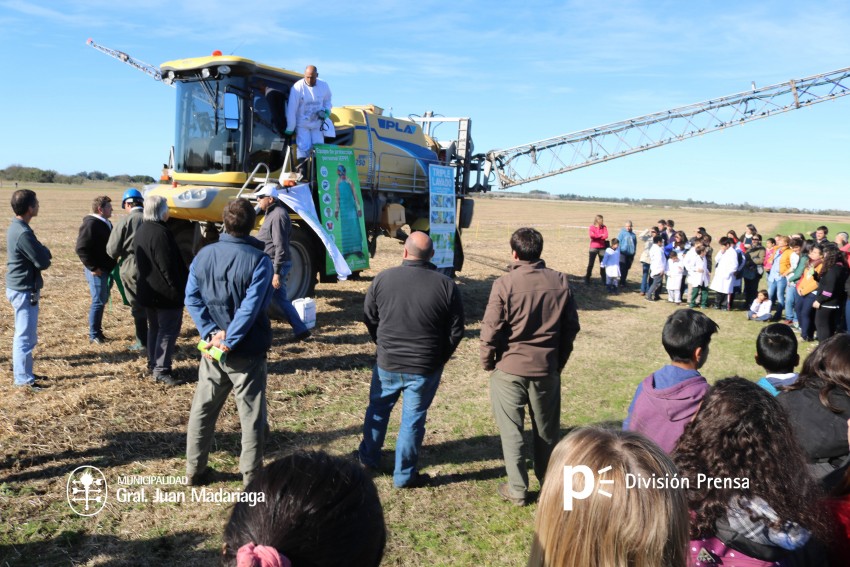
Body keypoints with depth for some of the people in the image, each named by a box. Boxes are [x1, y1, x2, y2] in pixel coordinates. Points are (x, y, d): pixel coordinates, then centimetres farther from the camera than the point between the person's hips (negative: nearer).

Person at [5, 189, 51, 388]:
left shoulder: (16, 227, 8)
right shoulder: (23, 233, -24)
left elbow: (36, 255, 13)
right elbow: (43, 262, -20)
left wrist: (42, 252, -6)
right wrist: (45, 252, -1)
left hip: (19, 287, 10)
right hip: (24, 290, -10)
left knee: (24, 333, 23)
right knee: (26, 335, -2)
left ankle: (19, 365, 36)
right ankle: (23, 378, 6)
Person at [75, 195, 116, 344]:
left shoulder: (106, 223, 12)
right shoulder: (91, 224, -16)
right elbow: (81, 248, -21)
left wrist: (112, 264, 11)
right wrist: (93, 267, -19)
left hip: (106, 269, 9)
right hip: (97, 270, -9)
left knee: (103, 300, 15)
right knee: (98, 301, -3)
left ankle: (97, 331, 26)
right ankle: (94, 335, 7)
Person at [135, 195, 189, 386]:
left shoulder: (141, 230, 10)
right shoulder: (161, 233, -22)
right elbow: (169, 267, -23)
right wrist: (179, 290, -17)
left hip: (147, 290, 10)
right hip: (166, 293, -10)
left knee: (154, 328, 19)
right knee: (168, 331, -3)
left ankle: (153, 364, 28)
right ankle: (161, 370, -1)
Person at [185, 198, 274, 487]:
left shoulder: (204, 255, 1)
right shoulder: (259, 260, -14)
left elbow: (192, 298, -2)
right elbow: (251, 308, -20)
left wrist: (212, 333, -7)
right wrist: (229, 342, -15)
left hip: (212, 349, 5)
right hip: (247, 352, -4)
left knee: (202, 409, 18)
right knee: (252, 415, 8)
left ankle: (195, 470, 30)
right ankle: (251, 477, 16)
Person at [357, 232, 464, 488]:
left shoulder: (382, 279, -9)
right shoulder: (446, 286, -12)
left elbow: (369, 318, 2)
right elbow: (456, 331, -6)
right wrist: (440, 358, 10)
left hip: (387, 363, 2)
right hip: (426, 368, -1)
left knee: (378, 409, 23)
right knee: (413, 418, 11)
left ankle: (369, 457, 40)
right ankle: (405, 475, 22)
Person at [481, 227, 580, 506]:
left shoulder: (505, 284, -15)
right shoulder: (560, 282, -3)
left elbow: (491, 329, -14)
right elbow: (572, 326, 2)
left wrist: (487, 362, 2)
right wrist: (559, 360, 14)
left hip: (509, 368, -3)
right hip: (547, 369, 4)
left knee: (511, 431, 11)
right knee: (547, 429, 19)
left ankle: (517, 489, 18)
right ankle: (548, 481, 35)